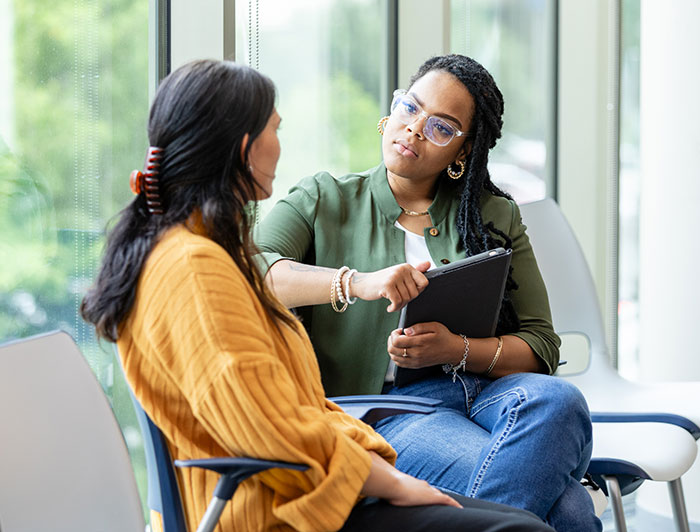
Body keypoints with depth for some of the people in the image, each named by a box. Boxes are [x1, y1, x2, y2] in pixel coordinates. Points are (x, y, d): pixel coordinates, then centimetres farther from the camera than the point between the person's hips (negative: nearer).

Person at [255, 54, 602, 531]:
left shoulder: (496, 216, 20)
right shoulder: (323, 201, 12)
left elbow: (540, 346, 11)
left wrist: (455, 349, -11)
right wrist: (357, 284, -23)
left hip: (487, 387, 5)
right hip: (386, 411, -4)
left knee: (557, 401, -35)